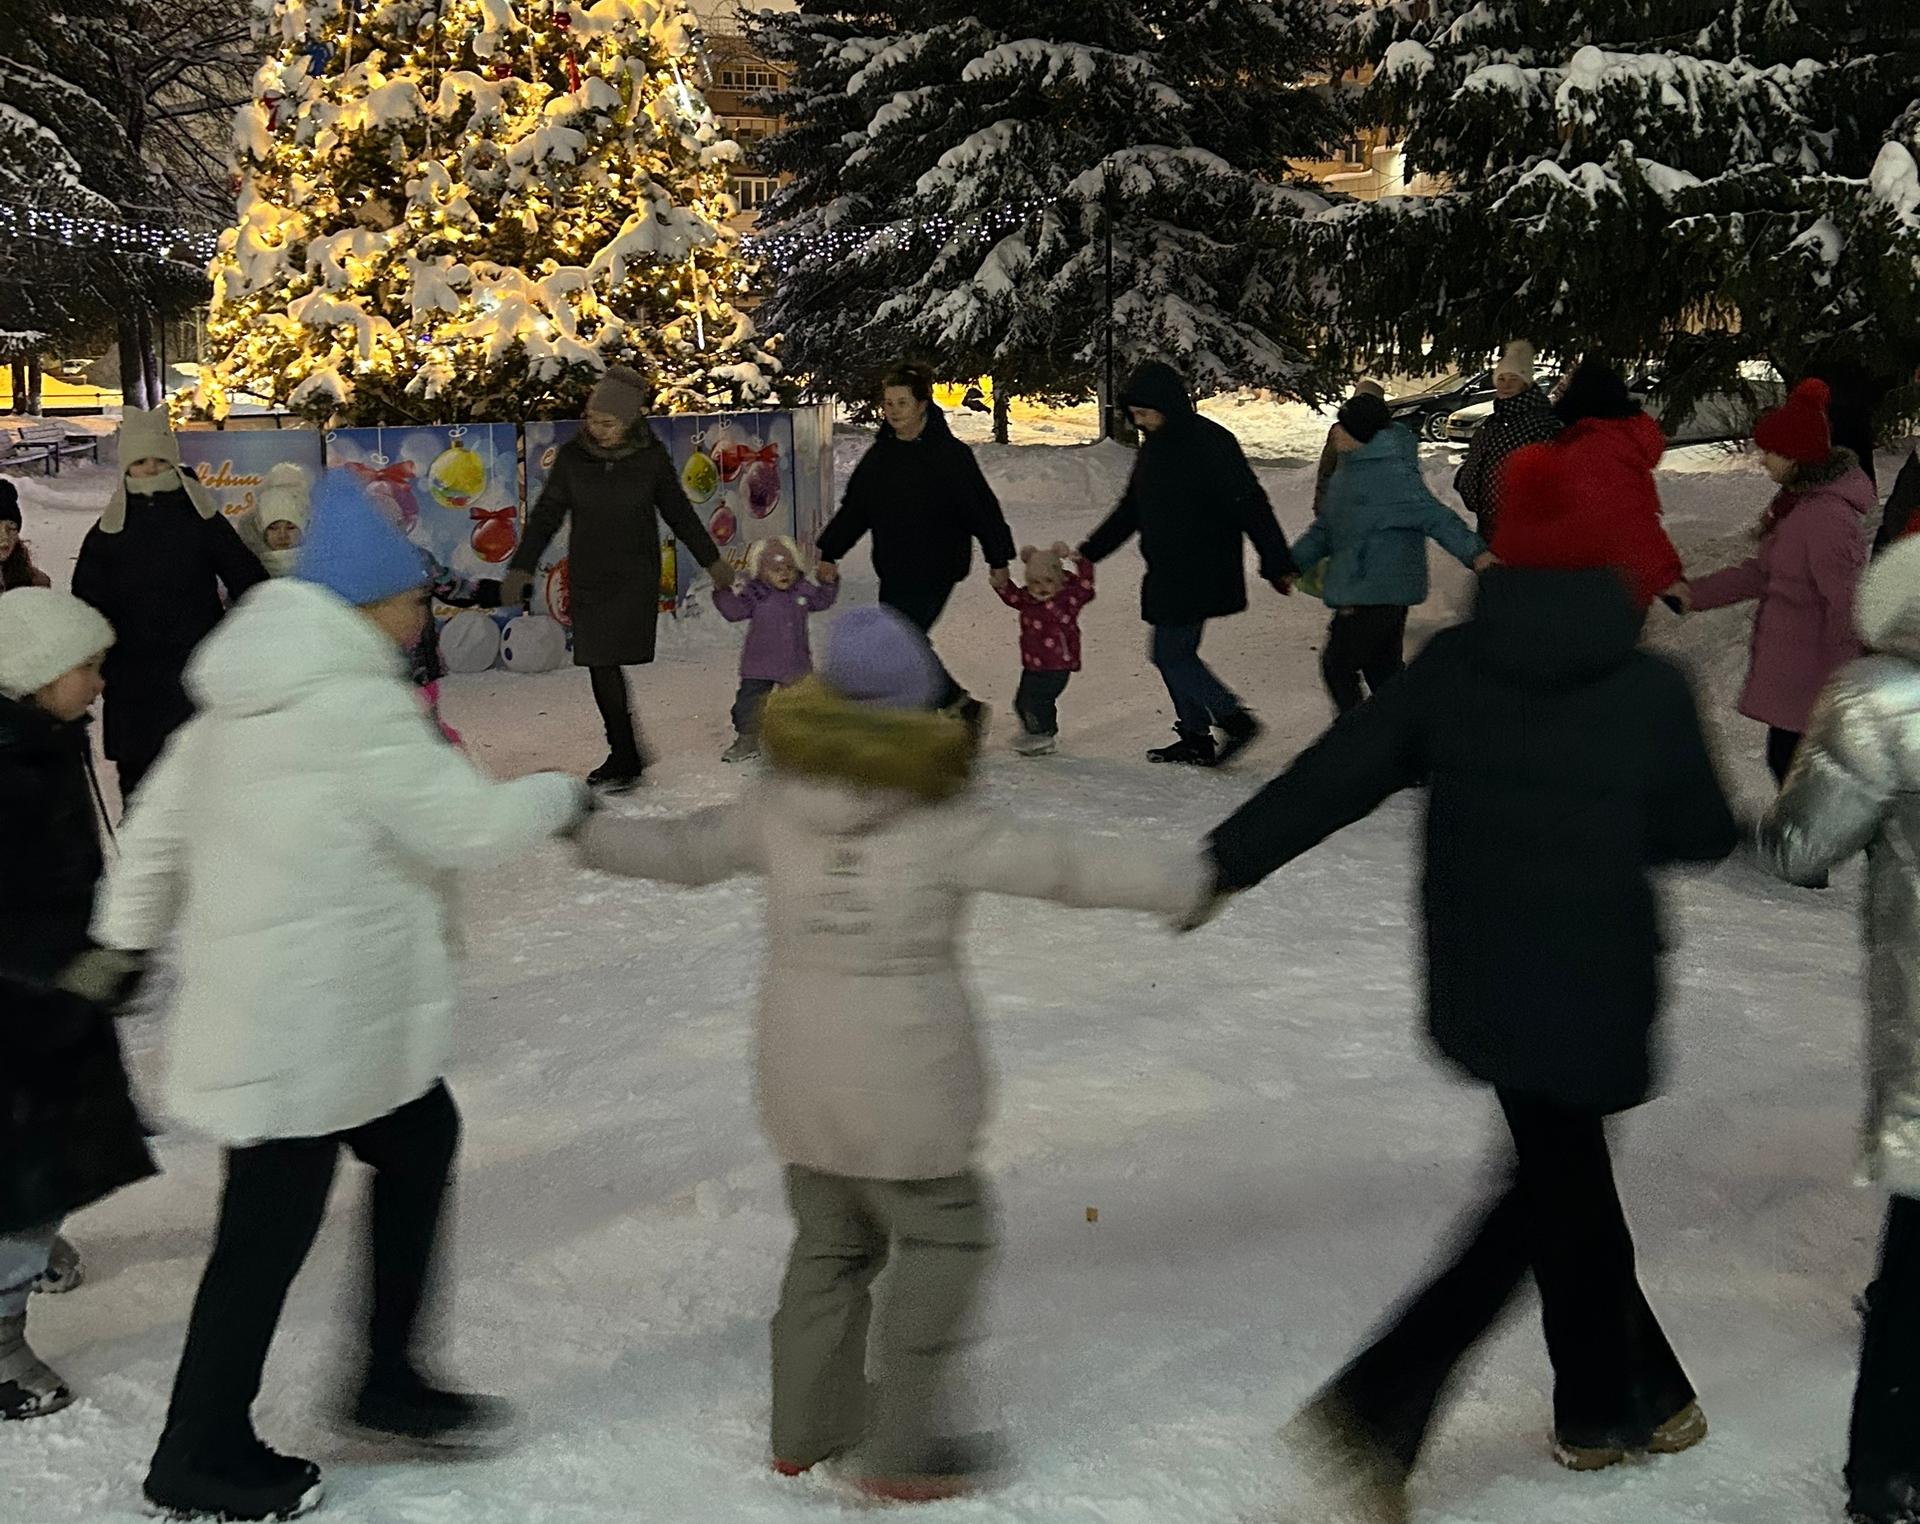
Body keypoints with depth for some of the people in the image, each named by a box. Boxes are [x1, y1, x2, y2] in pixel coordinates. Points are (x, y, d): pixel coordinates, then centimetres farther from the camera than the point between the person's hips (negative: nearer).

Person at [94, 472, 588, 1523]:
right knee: (269, 1227, 3)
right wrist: (560, 798, -1)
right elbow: (469, 827, -19)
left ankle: (391, 1381, 30)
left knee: (420, 1138, 20)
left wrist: (126, 936, 22)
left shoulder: (252, 695, 9)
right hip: (306, 1023, -10)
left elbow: (160, 819, 14)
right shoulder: (354, 704, -21)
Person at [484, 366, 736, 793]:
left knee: (607, 663, -13)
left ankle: (625, 759, -6)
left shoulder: (651, 457, -4)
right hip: (588, 577, 3)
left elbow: (679, 512, 10)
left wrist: (712, 560, 16)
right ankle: (625, 756, 16)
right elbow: (547, 514, 6)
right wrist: (521, 568, 1)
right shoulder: (573, 456, -2)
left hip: (636, 577, -3)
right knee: (601, 666, 4)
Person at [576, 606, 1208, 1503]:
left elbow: (685, 850, 12)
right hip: (904, 1073, -6)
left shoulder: (781, 807, 0)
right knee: (944, 1238, 10)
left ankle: (808, 1425, 30)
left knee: (831, 1239, 20)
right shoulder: (940, 827, -14)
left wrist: (590, 836, 28)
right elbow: (1061, 863, -17)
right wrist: (1187, 880, -12)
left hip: (797, 1060, 6)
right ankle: (899, 1446, 12)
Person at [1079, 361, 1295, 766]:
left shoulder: (1211, 443, -17)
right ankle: (1195, 737, 20)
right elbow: (1131, 510, 20)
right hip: (1167, 575, 9)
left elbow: (1251, 505, -17)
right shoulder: (1153, 446, 10)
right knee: (1174, 655, 11)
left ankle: (1235, 720, 2)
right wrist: (1090, 551, 16)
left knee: (1171, 654, -6)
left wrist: (1277, 565, -18)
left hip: (1199, 576, -9)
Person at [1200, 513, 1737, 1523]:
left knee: (1565, 1179, 21)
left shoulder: (1452, 665, -6)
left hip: (1475, 985, 5)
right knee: (1550, 1198, 6)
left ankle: (1611, 1402, 37)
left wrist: (1227, 862, 0)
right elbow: (1704, 834, -1)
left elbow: (1335, 774, -7)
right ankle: (1372, 1411, -3)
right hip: (1593, 994, -5)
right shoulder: (1652, 690, -13)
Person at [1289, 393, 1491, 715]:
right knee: (1383, 668, 17)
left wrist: (1474, 551, -33)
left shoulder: (1391, 473, -19)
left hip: (1375, 593, -10)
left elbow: (1434, 515, -23)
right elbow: (1326, 528, 17)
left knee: (1337, 665, -4)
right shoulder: (1350, 469, 11)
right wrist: (1293, 562, 8)